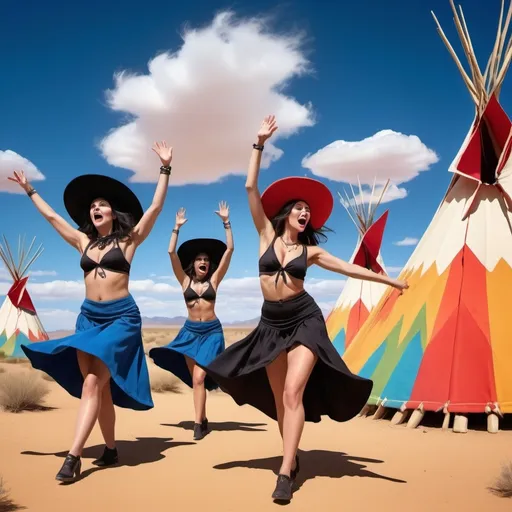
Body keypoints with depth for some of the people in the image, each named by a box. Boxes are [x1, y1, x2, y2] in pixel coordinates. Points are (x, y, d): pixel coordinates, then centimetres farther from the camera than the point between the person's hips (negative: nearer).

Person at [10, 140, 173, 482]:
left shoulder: (128, 240, 2)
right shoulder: (84, 242, 14)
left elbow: (156, 207, -6)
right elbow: (51, 215, 23)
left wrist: (165, 168, -10)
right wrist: (29, 190, 30)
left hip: (121, 317, -5)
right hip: (88, 317, 5)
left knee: (92, 382, -15)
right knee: (99, 386, 3)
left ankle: (74, 455, -16)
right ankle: (111, 449, 15)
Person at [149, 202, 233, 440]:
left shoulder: (214, 280, 2)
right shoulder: (185, 281, 4)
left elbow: (229, 249, -4)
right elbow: (171, 253, -3)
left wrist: (226, 222, -6)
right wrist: (177, 227, -5)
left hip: (212, 331, -2)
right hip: (190, 331, 2)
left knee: (199, 377, -11)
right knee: (196, 378, 6)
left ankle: (198, 423, -9)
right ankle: (202, 419, 19)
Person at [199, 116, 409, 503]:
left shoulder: (310, 250, 4)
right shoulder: (267, 235, 4)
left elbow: (349, 268, 6)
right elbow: (251, 188, -1)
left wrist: (389, 280, 4)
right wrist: (259, 144, -4)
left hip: (305, 320, -2)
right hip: (272, 323, 2)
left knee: (293, 393, -14)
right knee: (278, 398, 7)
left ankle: (285, 473, -14)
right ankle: (293, 458, 26)